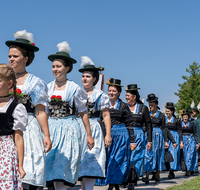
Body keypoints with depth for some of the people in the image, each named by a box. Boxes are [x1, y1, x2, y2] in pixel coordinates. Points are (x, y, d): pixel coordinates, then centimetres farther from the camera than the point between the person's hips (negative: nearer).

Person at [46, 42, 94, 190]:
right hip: (50, 129, 4)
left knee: (62, 166, -8)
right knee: (52, 165, 2)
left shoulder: (75, 88, 0)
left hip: (69, 129, -3)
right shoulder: (48, 88, 9)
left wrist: (89, 135, 0)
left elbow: (83, 112, 2)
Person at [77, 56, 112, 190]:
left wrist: (108, 134, -9)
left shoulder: (100, 95, 4)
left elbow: (106, 115, 0)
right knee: (81, 161, 5)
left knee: (91, 161, -10)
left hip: (94, 130, -3)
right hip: (78, 131, 4)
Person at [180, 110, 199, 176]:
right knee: (185, 156, 2)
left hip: (191, 140, -2)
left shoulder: (191, 123, 6)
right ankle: (191, 170, 15)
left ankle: (188, 170, -16)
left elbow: (195, 133, 8)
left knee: (190, 155, -12)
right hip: (183, 141, 2)